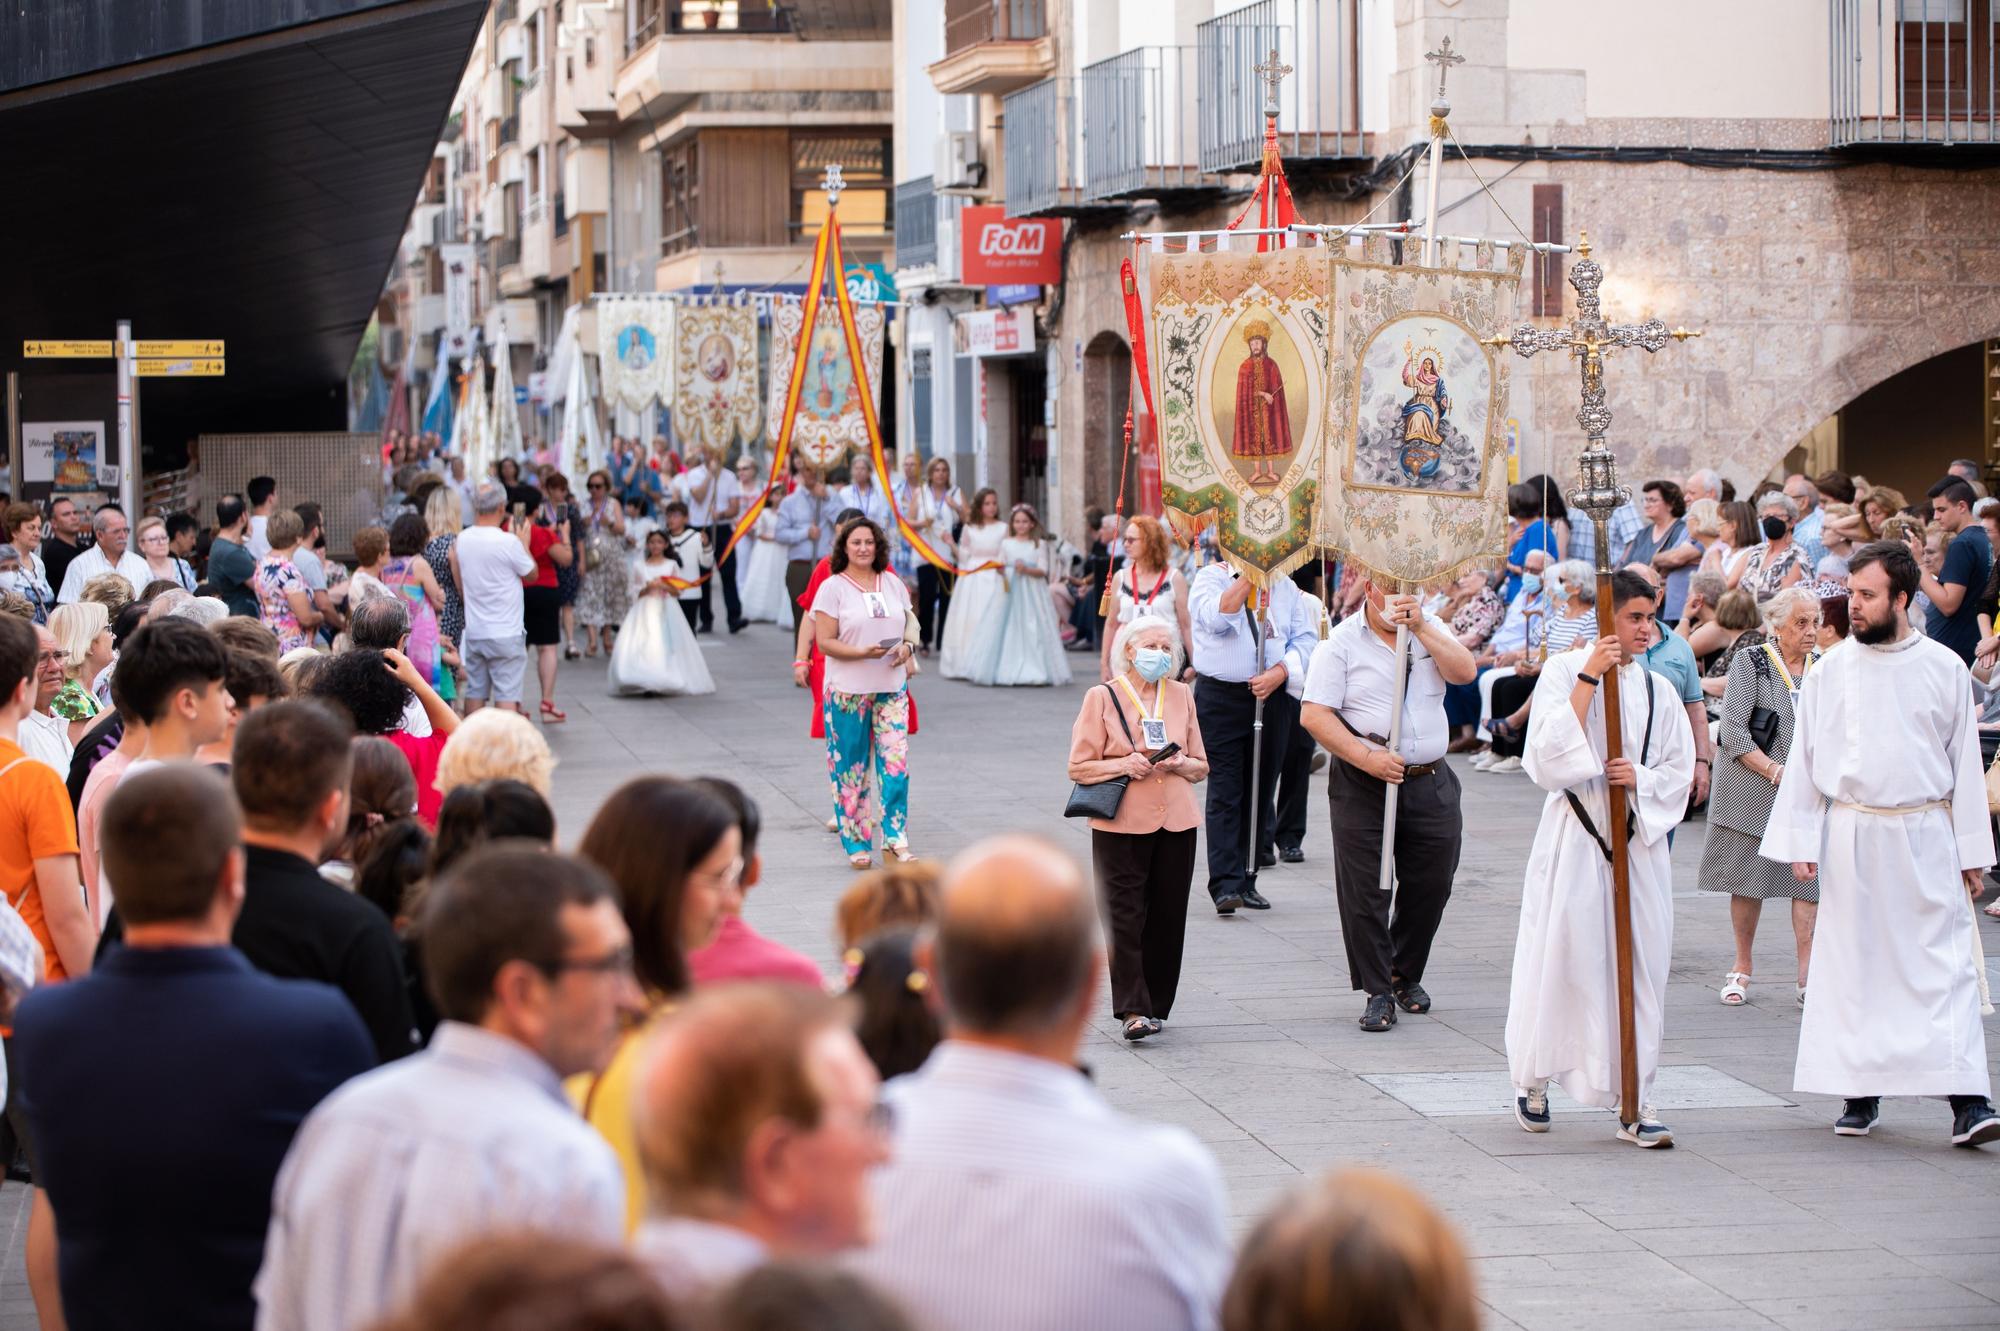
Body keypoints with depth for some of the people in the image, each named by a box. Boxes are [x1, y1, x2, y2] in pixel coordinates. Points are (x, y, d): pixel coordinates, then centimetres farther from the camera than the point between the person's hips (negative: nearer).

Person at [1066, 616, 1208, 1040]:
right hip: (1122, 825, -4)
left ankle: (1155, 1005, 14)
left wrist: (1180, 764, -6)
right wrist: (1124, 765, -16)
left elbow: (1202, 765, 16)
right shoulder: (1102, 698, 0)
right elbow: (1079, 767, -1)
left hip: (1175, 824, 4)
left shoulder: (1182, 696, 12)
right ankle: (1133, 1009, -11)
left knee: (1167, 915, 4)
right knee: (1125, 915, -9)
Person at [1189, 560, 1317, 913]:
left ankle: (1247, 879, 16)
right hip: (1221, 696, -4)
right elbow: (1216, 618, -19)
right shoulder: (1212, 577, 1)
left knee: (1261, 791, 8)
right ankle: (1226, 886, -11)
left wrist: (1279, 672, -10)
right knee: (1225, 792, -7)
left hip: (1272, 697, 4)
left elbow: (1306, 638, 6)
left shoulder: (1284, 586, 11)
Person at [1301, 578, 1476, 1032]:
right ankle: (1378, 992, 7)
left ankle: (1406, 975, 31)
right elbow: (1314, 716, -10)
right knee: (1365, 890, -3)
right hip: (1362, 788, -3)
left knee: (1430, 885, 9)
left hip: (1431, 783, 3)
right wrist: (1366, 758, -19)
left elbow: (1465, 672, -8)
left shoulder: (1431, 629, 8)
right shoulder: (1341, 642, -4)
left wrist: (1420, 627, -16)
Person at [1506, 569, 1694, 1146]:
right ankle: (1533, 1081, 22)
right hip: (1575, 837, -3)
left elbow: (1680, 770, 11)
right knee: (1562, 958, 1)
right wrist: (1587, 680, -15)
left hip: (1640, 839, 3)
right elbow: (1548, 758, -13)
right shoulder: (1561, 672, -2)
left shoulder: (1657, 689, 9)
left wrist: (1641, 778, -11)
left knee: (1640, 965, 0)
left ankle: (1635, 1103, 5)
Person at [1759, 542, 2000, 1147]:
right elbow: (1804, 760, 7)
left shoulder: (1945, 669, 3)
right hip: (1851, 839, 1)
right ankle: (1860, 1093, 14)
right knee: (1854, 967, 4)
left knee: (1946, 965, -7)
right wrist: (1799, 842, 2)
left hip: (1926, 837, -1)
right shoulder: (1830, 671, 4)